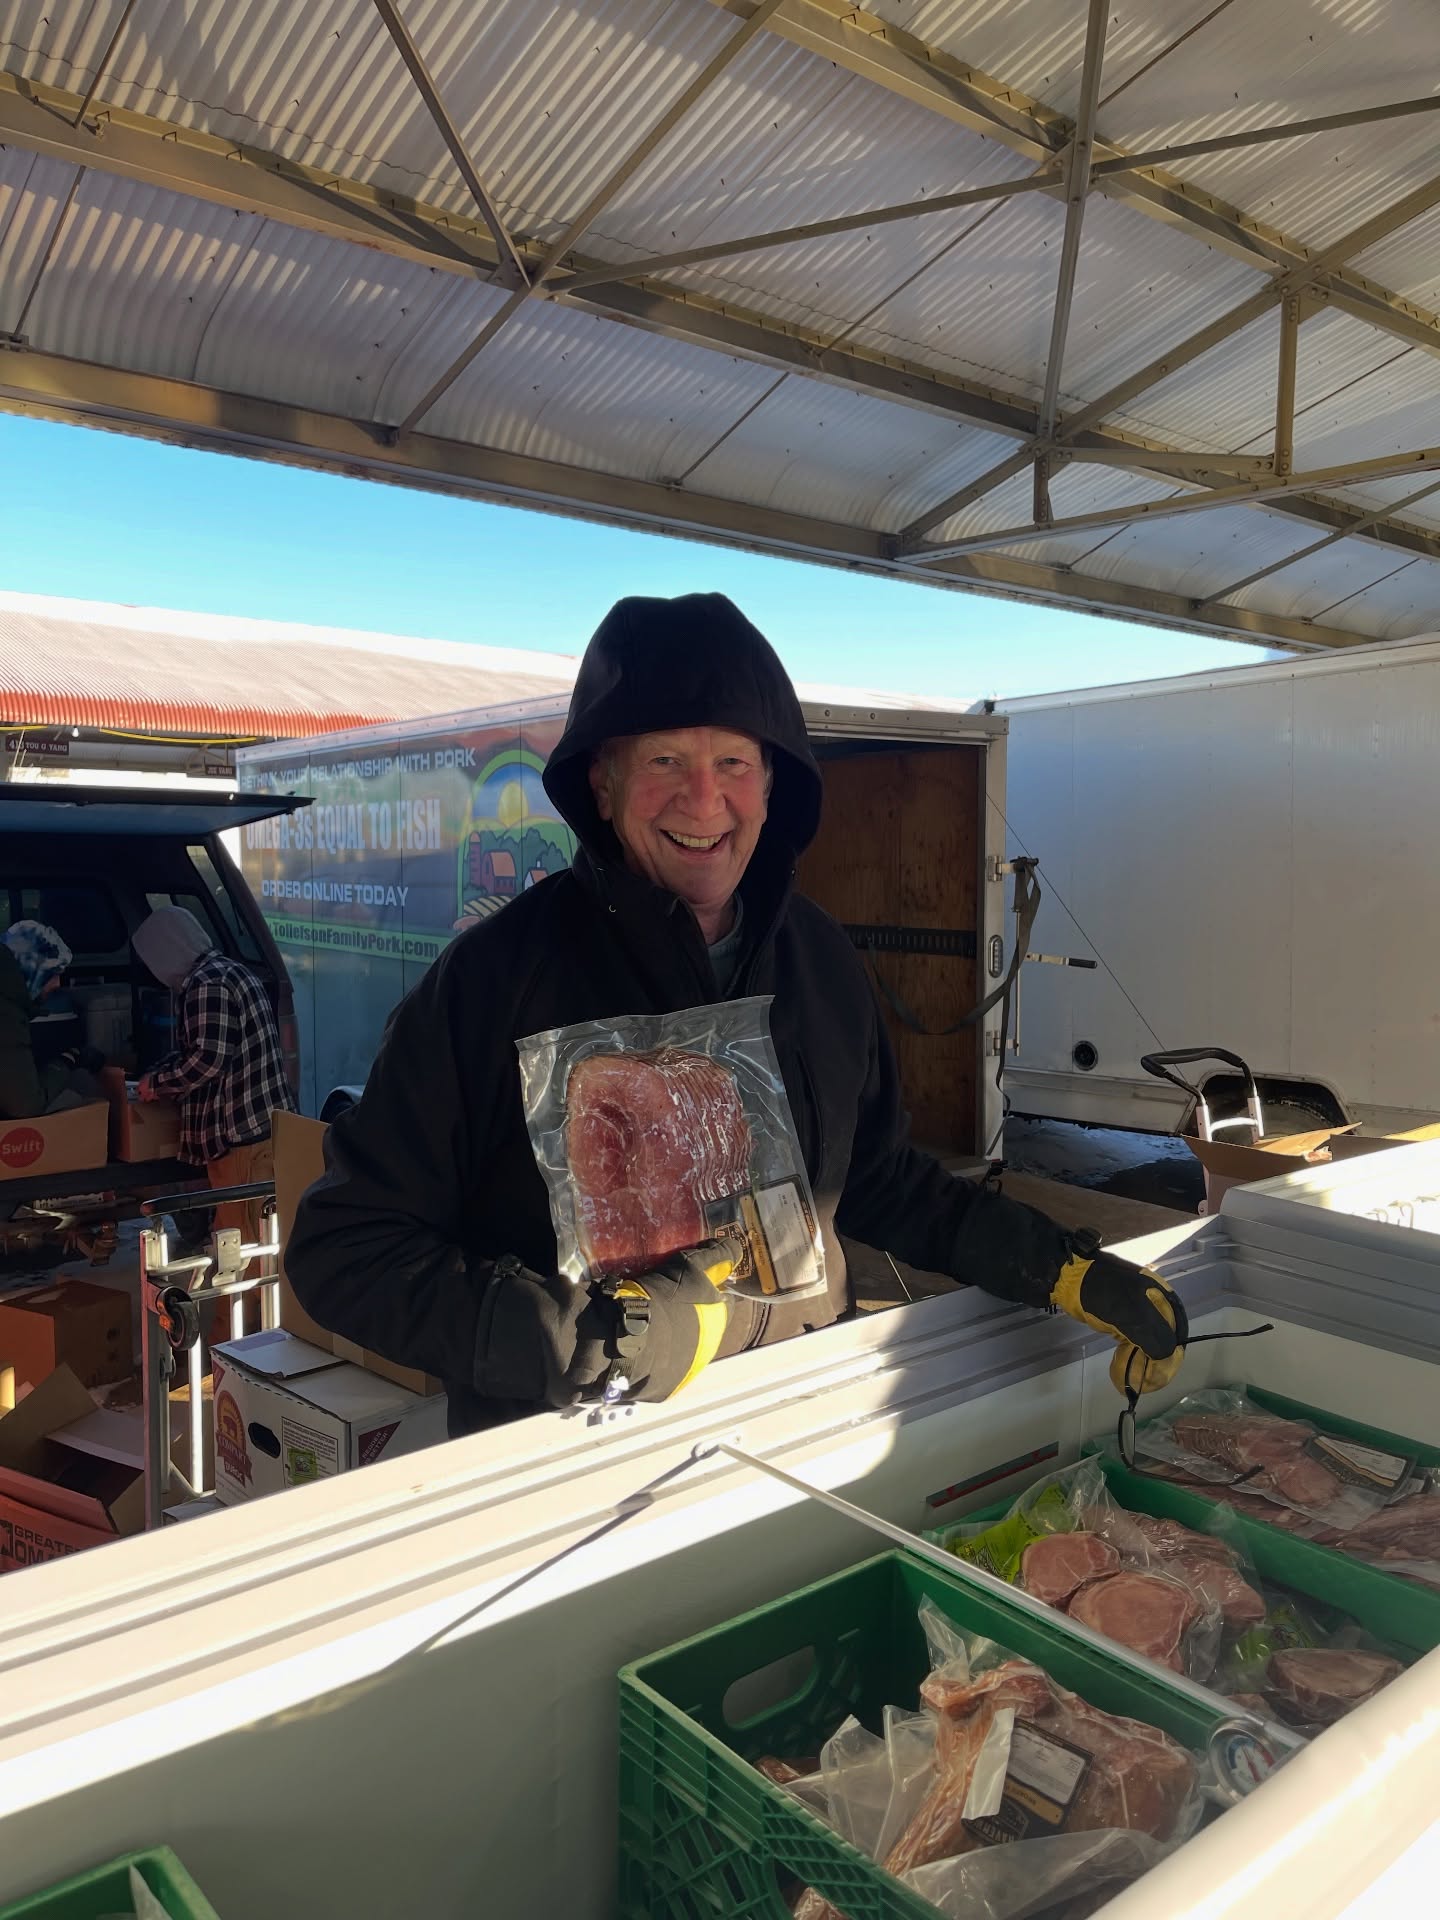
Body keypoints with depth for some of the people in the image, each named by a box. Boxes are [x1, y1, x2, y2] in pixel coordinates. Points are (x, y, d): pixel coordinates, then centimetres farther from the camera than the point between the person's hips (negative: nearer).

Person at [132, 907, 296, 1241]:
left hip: (241, 1133, -10)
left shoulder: (206, 984, -14)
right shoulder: (230, 972, 18)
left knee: (243, 1241, -5)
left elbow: (208, 1060, -20)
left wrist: (157, 1083, -5)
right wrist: (161, 1073, 23)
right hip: (260, 1125, 10)